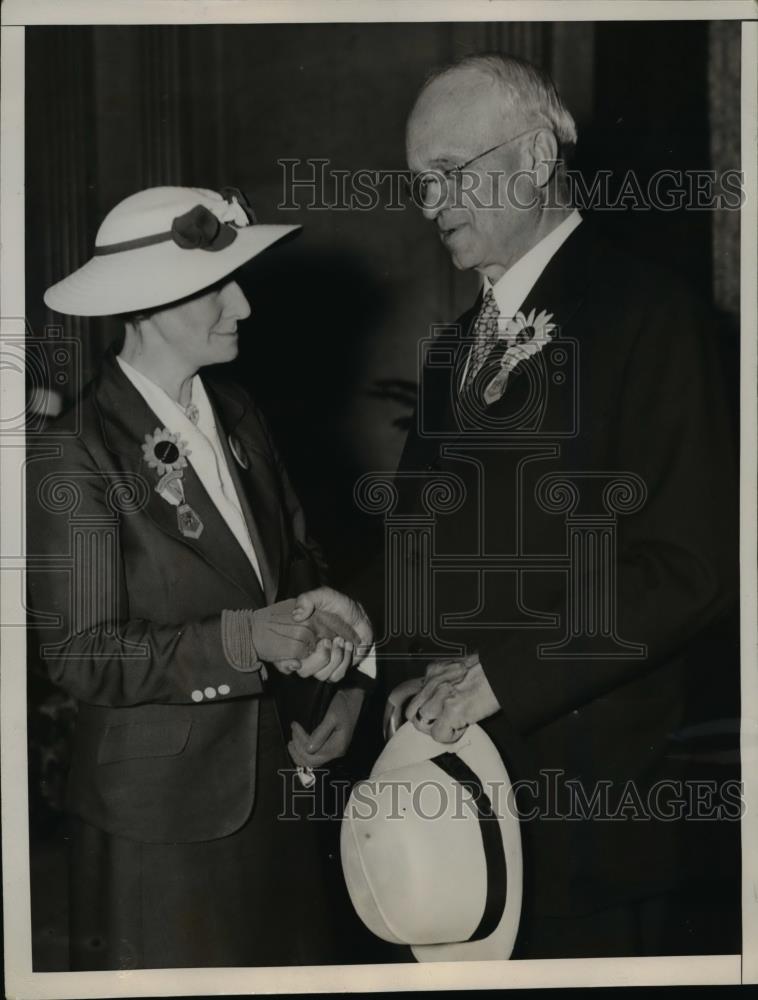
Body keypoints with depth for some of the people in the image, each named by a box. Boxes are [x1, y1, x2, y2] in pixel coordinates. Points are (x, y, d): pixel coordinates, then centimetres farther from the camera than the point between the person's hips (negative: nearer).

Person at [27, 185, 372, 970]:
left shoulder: (235, 413, 4)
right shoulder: (76, 456, -17)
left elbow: (295, 555, 12)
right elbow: (82, 654, -18)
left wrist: (340, 678, -6)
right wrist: (245, 637, -30)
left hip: (273, 779, 6)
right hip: (163, 808, -6)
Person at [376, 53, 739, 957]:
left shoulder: (647, 317, -9)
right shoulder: (459, 345, 16)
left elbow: (691, 566, -15)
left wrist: (504, 677, -17)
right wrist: (418, 681, 1)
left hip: (594, 780, -6)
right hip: (462, 764, 7)